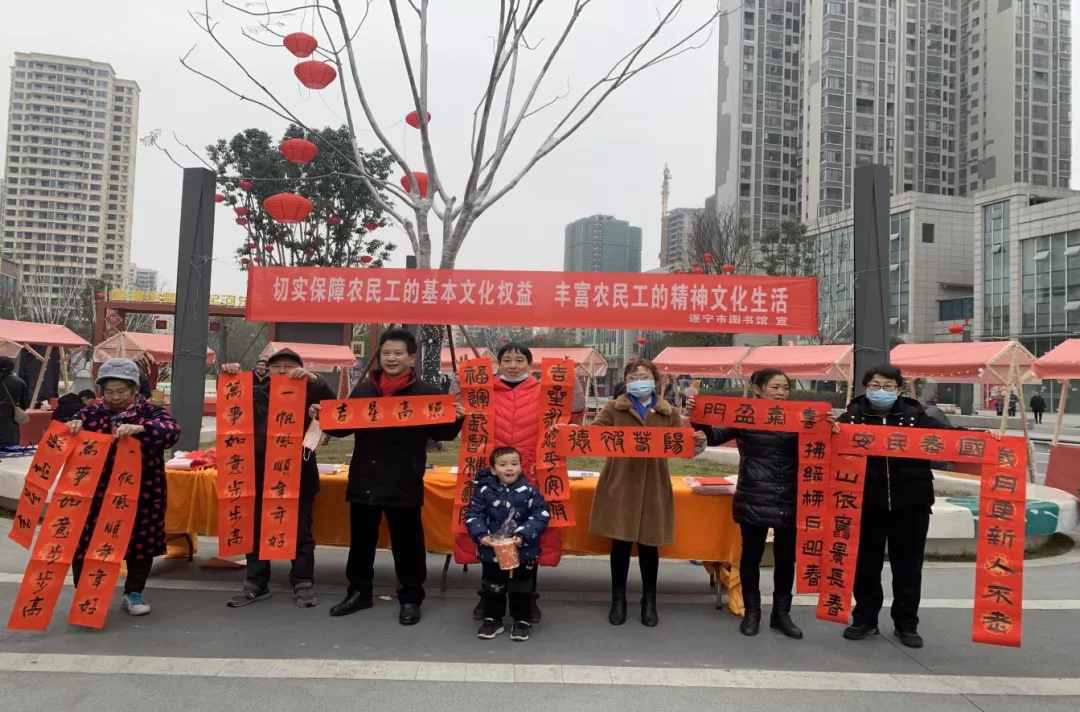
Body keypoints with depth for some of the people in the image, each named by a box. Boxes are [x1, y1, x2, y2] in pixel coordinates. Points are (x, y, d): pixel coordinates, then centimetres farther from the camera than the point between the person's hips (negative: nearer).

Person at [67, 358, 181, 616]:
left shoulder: (151, 412, -3)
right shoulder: (92, 413, 3)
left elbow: (172, 431, -21)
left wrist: (140, 429, -39)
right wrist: (72, 426, -19)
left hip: (142, 494, -1)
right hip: (97, 492, 1)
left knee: (142, 542, 10)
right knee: (85, 543, 5)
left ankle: (134, 593, 28)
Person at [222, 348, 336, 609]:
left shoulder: (306, 392, 0)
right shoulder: (256, 392, 7)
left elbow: (331, 400, -13)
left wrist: (313, 378, -29)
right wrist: (227, 375, -7)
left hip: (297, 474, -2)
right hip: (260, 474, 3)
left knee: (301, 531, 5)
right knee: (257, 530, 11)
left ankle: (303, 584, 15)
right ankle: (256, 584, 23)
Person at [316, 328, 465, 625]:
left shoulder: (425, 392, -4)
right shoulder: (363, 388, 8)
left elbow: (440, 433, -1)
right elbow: (342, 425, 15)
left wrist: (456, 420, -20)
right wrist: (323, 416, -3)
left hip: (404, 483, -4)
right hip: (364, 480, 4)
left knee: (407, 541, 5)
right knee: (361, 539, 16)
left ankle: (411, 598, 19)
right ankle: (359, 592, 32)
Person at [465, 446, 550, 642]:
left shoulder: (529, 491, -11)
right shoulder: (484, 491, -8)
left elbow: (541, 516, -11)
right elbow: (473, 514, -3)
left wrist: (524, 535, -20)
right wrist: (481, 535, -17)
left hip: (523, 551, -1)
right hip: (492, 550, 1)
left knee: (521, 588, 12)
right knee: (493, 587, 16)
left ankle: (522, 621, 29)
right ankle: (492, 619, 33)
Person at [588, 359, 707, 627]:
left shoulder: (669, 413, 7)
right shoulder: (613, 409, 3)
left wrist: (697, 443, -22)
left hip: (653, 488, 1)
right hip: (619, 486, -1)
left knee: (648, 545, 8)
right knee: (620, 544, 5)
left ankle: (649, 601, 26)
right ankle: (618, 600, 22)